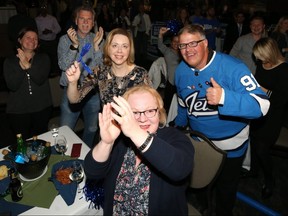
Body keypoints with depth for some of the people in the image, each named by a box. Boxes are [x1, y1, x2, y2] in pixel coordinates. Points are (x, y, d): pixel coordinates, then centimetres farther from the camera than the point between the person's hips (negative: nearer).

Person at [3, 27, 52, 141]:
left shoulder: (43, 58, 3)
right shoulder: (9, 61, 3)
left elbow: (40, 80, -13)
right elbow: (12, 86, -11)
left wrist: (27, 65, -23)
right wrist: (21, 66, -18)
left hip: (42, 108, 0)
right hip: (18, 110, 0)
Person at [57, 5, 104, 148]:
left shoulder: (98, 40, 0)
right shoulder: (65, 39, -2)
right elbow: (63, 66, -14)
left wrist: (96, 45, -22)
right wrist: (74, 45, -25)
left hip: (93, 91, 2)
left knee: (91, 129, 17)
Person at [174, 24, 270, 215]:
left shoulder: (232, 67, -26)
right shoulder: (181, 71, -8)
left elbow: (262, 105, -36)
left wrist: (224, 97, -50)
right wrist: (179, 126, 18)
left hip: (229, 146, -4)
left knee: (226, 189, 20)